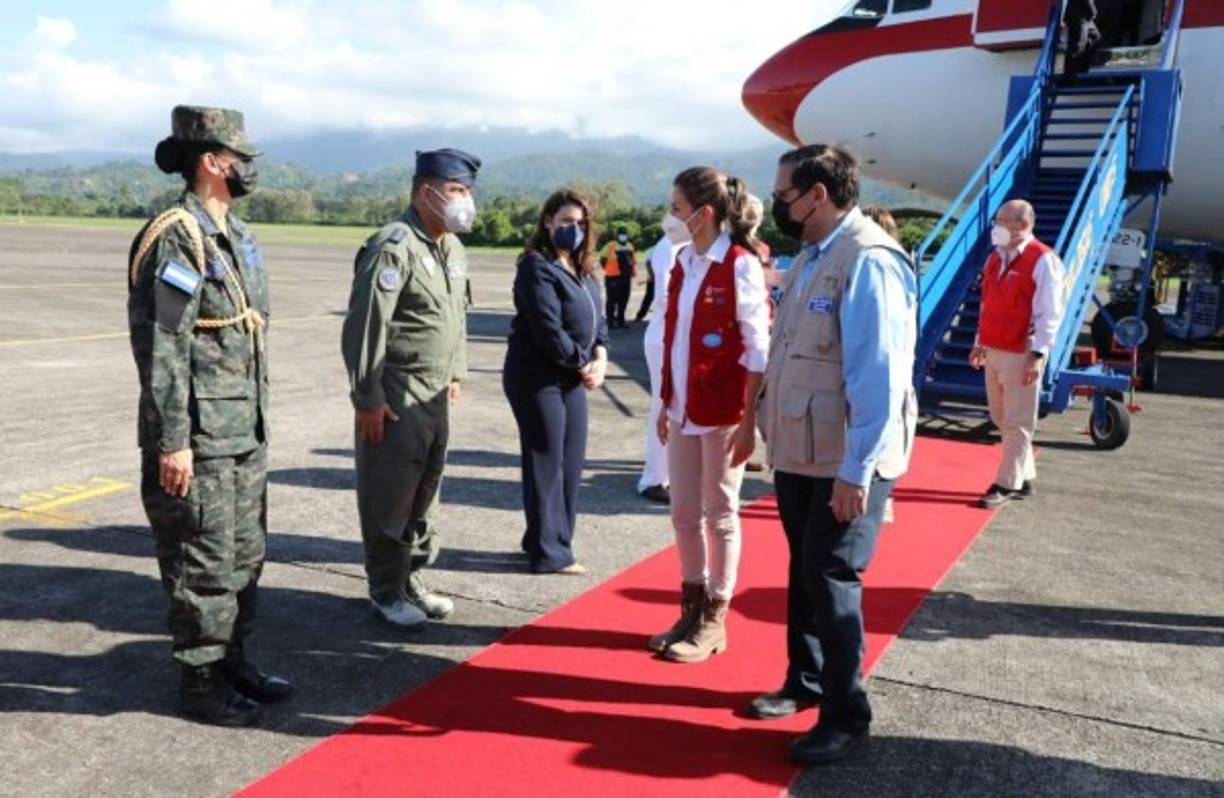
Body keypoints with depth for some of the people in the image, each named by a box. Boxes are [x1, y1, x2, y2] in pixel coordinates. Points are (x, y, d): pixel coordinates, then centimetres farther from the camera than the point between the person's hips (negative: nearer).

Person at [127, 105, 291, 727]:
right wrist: (172, 442, -20)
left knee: (245, 556, 17)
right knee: (204, 565, 2)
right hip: (200, 437, -9)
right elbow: (161, 349, -19)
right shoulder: (175, 239, -16)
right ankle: (200, 684, 17)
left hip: (246, 430, 9)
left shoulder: (235, 232, 12)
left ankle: (232, 663, 32)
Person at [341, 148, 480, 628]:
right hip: (395, 395, -9)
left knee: (425, 490, 16)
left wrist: (456, 373, 19)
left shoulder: (453, 247, 12)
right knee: (389, 494, 2)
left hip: (436, 394, 9)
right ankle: (387, 591, 16)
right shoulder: (393, 249, -17)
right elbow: (364, 327, -19)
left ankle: (412, 580, 31)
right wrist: (367, 397, -18)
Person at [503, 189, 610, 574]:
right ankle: (549, 552, 9)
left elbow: (597, 318, 12)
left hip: (572, 378, 9)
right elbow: (548, 329, -21)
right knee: (546, 463, -1)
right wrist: (584, 364, -12)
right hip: (537, 378, -8)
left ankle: (546, 539, 27)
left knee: (571, 462, 12)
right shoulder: (537, 267, -14)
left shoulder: (583, 270, 13)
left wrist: (600, 357, -7)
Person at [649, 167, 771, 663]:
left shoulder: (740, 267, -13)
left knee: (719, 515, 7)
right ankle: (692, 609, 28)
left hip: (722, 413, -7)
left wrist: (749, 420, -15)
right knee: (684, 513, 13)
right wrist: (666, 403, 13)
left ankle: (714, 621, 21)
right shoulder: (683, 264, 8)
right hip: (683, 410, 7)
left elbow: (758, 351, -13)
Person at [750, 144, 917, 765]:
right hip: (799, 450, 9)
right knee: (804, 573, 18)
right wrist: (770, 428, 15)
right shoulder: (810, 257, 10)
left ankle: (846, 716, 17)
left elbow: (878, 373, -24)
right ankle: (804, 682, 36)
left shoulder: (868, 260, -19)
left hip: (845, 461, -8)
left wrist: (857, 469, -24)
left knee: (831, 579, 0)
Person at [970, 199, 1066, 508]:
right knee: (1001, 418, 14)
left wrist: (1038, 355, -19)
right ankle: (1024, 478, 25)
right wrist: (980, 342, 18)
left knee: (1017, 422, -1)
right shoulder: (995, 257, 13)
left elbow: (1049, 314, -15)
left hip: (1021, 355, -8)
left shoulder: (1043, 261, -11)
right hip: (993, 351, 8)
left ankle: (1008, 483, 6)